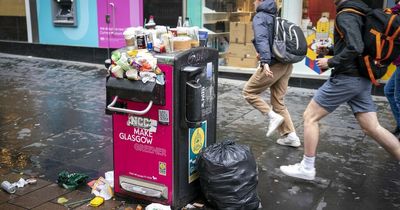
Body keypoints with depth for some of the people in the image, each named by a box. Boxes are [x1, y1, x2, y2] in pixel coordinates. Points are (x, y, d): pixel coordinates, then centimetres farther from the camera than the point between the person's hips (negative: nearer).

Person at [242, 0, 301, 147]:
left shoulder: (260, 17, -4)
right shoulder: (276, 17, 19)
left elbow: (261, 39, -20)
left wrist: (265, 61, -31)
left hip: (273, 64, -8)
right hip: (286, 64, 8)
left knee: (248, 92, 7)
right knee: (278, 101, 14)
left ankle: (273, 117, -2)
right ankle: (290, 136, 12)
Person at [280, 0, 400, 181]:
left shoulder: (346, 15, -14)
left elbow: (355, 48, -26)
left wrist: (330, 62, -14)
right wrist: (331, 52, 14)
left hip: (346, 78, -9)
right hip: (361, 79, 9)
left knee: (310, 116, 1)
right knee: (372, 128, 9)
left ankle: (307, 168, 7)